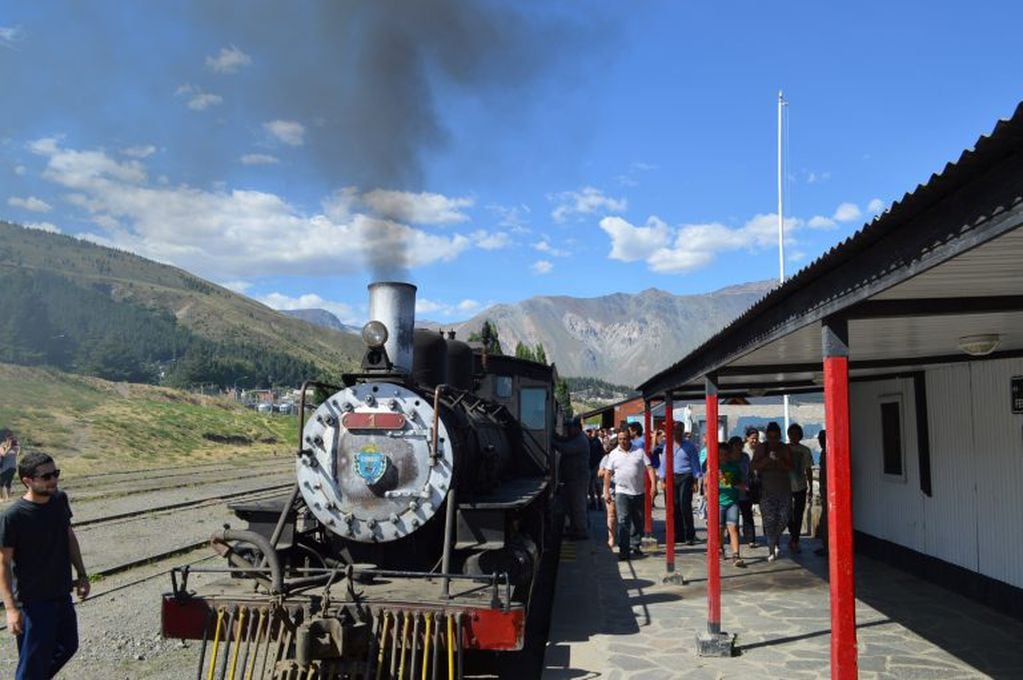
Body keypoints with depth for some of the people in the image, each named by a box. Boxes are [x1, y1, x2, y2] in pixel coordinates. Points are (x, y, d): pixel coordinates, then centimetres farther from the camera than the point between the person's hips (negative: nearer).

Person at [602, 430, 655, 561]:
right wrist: (606, 492, 2)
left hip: (639, 492, 2)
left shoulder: (639, 452, 4)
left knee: (638, 521, 10)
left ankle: (635, 547, 24)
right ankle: (624, 550, -11)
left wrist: (653, 485, -11)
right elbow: (608, 474, 7)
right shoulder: (613, 454, 6)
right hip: (622, 492, -1)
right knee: (623, 521, -10)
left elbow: (649, 468, 0)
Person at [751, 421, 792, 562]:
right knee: (769, 519, -7)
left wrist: (779, 461, -19)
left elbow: (790, 467, -2)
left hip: (784, 488, 2)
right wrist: (768, 459, -18)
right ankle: (772, 549, -1)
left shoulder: (785, 449, 5)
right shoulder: (761, 448, 2)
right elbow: (754, 466, -5)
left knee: (783, 518, 1)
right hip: (766, 489, -2)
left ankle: (775, 542, 26)